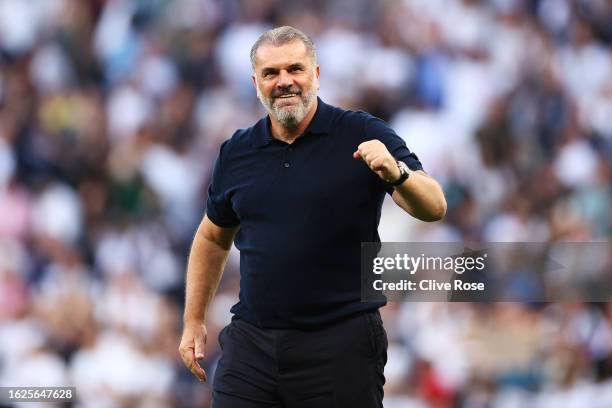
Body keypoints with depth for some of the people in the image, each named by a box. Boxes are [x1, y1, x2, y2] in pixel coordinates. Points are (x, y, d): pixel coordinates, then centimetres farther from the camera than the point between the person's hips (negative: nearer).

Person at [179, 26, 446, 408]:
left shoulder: (364, 136, -4)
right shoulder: (236, 153, 8)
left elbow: (434, 207, -13)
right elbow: (213, 238, 22)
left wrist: (396, 174, -33)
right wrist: (194, 321, 18)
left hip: (341, 344, -3)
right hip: (252, 343, 3)